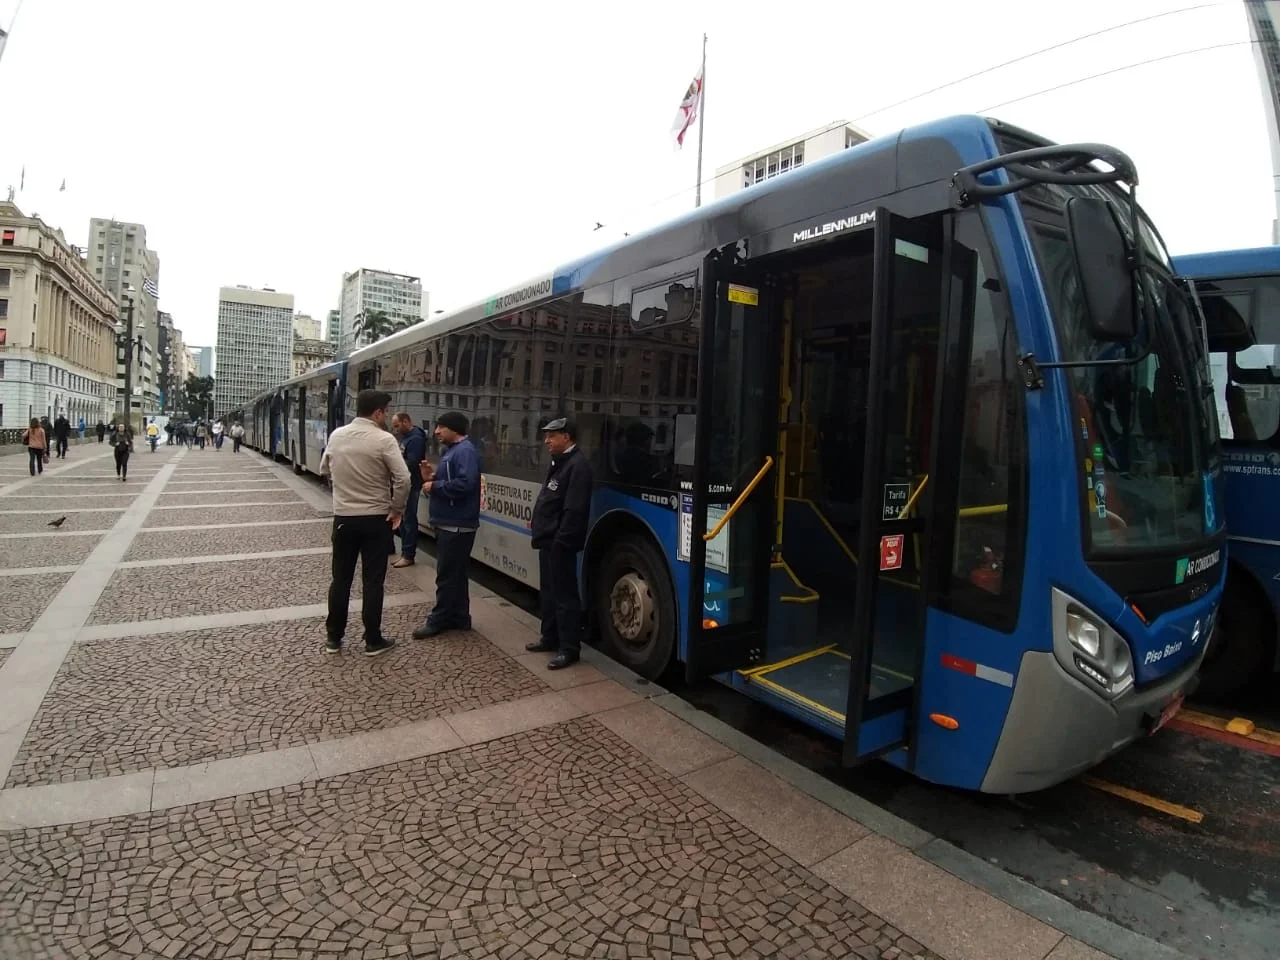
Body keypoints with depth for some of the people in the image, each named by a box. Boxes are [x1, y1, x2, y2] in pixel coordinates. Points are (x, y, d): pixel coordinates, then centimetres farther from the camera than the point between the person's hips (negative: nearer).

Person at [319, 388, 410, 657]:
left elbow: (325, 470, 16)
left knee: (340, 579, 14)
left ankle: (333, 638, 23)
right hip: (375, 519, -4)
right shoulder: (384, 439, -15)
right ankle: (373, 641, 13)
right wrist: (397, 510, -7)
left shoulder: (336, 435, 1)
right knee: (373, 581, 5)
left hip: (343, 517, 4)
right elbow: (403, 479, -20)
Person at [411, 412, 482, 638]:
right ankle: (458, 617, 24)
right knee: (455, 574, 16)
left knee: (447, 575, -1)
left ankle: (439, 620, 8)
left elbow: (464, 484, -29)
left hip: (456, 525, -11)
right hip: (449, 523, 11)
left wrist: (435, 486, -17)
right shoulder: (453, 450, 16)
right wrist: (431, 478, 1)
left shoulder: (465, 451, -16)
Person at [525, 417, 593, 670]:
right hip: (548, 539, 10)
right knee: (548, 591, 19)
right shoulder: (558, 462, 15)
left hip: (560, 542, -10)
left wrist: (561, 540, -23)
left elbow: (574, 510, -23)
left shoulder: (578, 465, -17)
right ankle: (550, 637, 33)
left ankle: (569, 648, 6)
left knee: (564, 594, -3)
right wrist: (538, 522, 10)